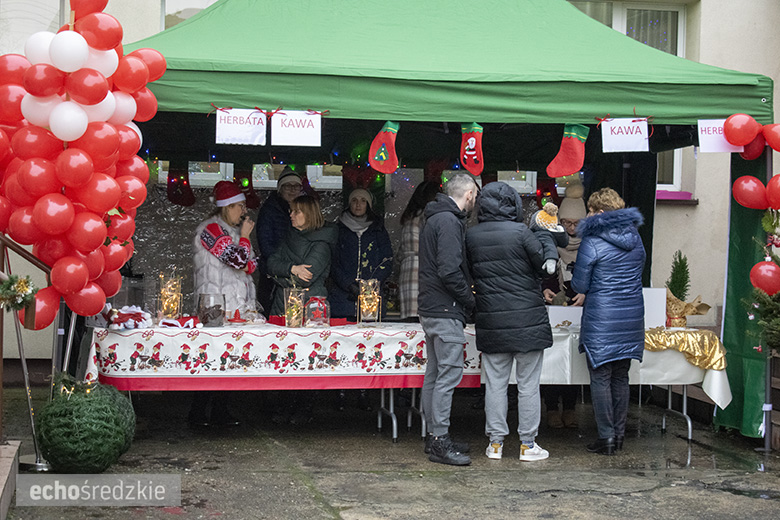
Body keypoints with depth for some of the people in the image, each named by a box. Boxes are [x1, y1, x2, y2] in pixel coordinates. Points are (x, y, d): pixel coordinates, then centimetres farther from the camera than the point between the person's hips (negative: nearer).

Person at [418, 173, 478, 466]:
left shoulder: (434, 219, 18)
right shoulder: (449, 222, -15)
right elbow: (450, 271, -23)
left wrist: (465, 301, 16)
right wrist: (471, 301, -11)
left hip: (431, 310, 11)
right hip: (446, 312, -11)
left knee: (435, 374, 14)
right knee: (449, 374, -8)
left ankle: (434, 437, 21)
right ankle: (440, 442, -7)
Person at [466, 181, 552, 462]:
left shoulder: (471, 236, 1)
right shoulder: (520, 232, -13)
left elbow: (469, 273, 7)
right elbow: (544, 264, -5)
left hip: (491, 322, 4)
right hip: (527, 320, -3)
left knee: (495, 383, 11)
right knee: (528, 385, 6)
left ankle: (495, 442, 15)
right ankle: (527, 444, 11)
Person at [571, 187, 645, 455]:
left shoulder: (591, 242, -12)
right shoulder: (635, 238, 7)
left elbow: (580, 285, -6)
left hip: (602, 320, -6)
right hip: (632, 318, 6)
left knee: (600, 378, 2)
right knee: (621, 377, 13)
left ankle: (606, 437, 3)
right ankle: (619, 435, 19)